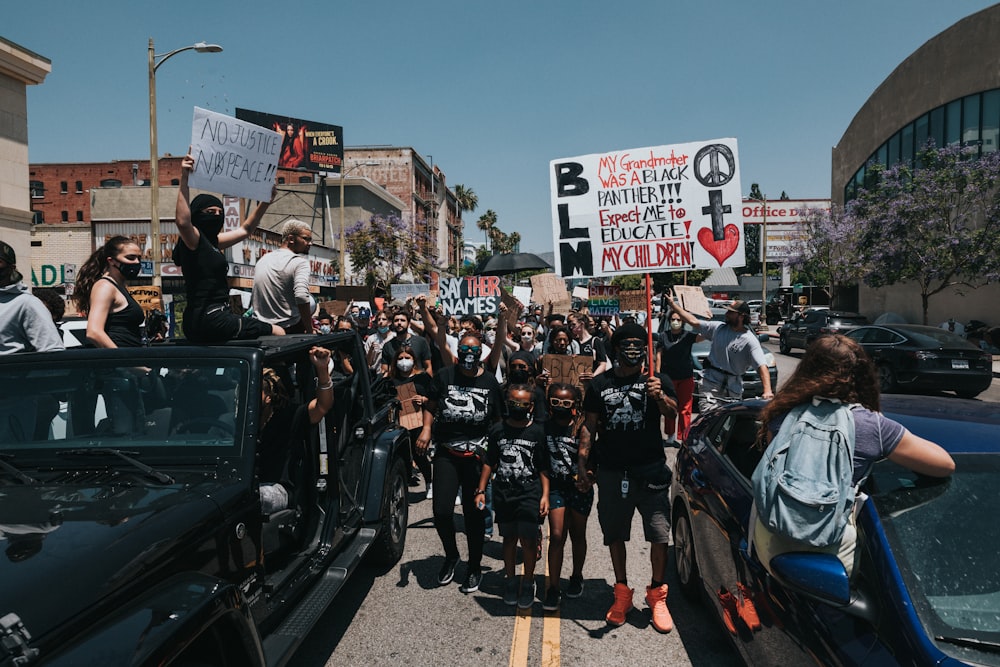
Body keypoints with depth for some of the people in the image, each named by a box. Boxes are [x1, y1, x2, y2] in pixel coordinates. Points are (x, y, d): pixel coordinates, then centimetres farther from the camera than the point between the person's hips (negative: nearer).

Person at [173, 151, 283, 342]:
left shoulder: (213, 242, 16)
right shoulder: (194, 239, -8)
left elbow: (245, 230, 29)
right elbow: (182, 221, -32)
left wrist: (265, 202, 26)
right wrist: (184, 179, -33)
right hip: (207, 319, -10)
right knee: (278, 333, -7)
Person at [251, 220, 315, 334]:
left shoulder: (262, 260, 13)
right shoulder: (299, 262, -9)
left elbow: (253, 298, 18)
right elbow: (301, 296, -23)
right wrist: (310, 331, -17)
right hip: (289, 329, -7)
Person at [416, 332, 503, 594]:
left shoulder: (489, 381, 1)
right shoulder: (445, 375, 0)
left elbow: (498, 419, 6)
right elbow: (430, 406, 7)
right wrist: (426, 428, -11)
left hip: (477, 454, 0)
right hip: (446, 452, 0)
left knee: (474, 512, 6)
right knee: (441, 510, -4)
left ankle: (475, 567, 25)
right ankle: (451, 555, 26)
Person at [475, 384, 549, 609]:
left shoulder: (538, 432, -1)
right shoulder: (497, 431, 4)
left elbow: (544, 468, 1)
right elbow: (489, 463, 10)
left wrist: (545, 495, -5)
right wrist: (480, 490, 6)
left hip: (529, 494, -2)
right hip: (503, 494, 2)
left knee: (528, 539, -2)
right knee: (509, 538, 11)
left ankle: (528, 583, 15)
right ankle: (510, 580, 26)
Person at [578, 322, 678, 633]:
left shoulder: (656, 381, 4)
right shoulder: (600, 384, 9)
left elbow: (672, 413, -13)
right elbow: (588, 426, 9)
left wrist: (660, 396, -35)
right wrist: (582, 465, 2)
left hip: (651, 469, -2)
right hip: (611, 472, 2)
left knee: (659, 535, -2)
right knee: (615, 535, 11)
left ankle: (657, 594, 16)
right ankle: (622, 593, 27)